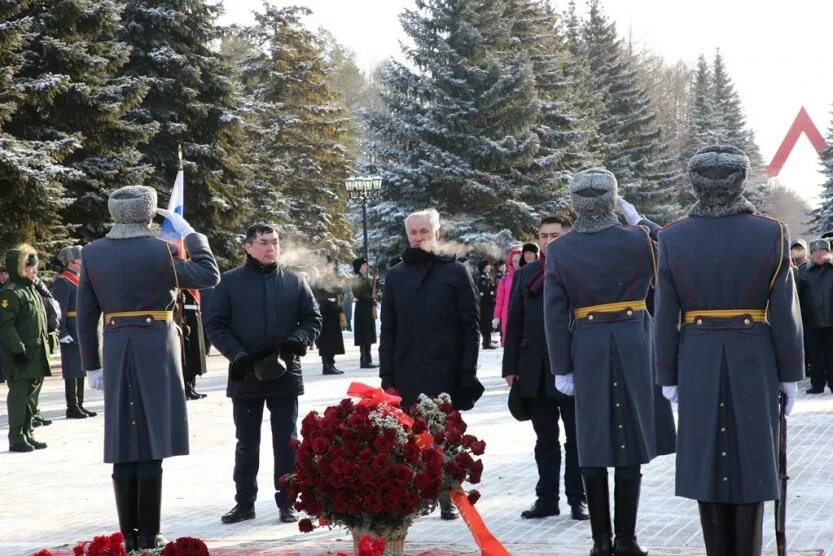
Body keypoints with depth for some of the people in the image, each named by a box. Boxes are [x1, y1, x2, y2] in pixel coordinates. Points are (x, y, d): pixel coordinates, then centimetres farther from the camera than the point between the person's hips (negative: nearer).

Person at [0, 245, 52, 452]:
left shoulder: (33, 291, 18)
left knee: (31, 396, 13)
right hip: (19, 356, -9)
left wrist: (44, 345, 20)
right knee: (19, 395, -5)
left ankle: (27, 434, 21)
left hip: (36, 355, 9)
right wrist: (18, 349, -23)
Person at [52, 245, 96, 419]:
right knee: (72, 371, -4)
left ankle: (79, 405, 19)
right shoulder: (63, 282, -12)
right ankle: (72, 407, 0)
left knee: (81, 370, 13)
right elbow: (59, 310, -18)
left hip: (83, 335, 9)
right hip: (72, 335, -9)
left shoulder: (78, 280, 17)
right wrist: (62, 333, -23)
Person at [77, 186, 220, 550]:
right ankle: (148, 537, 1)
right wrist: (189, 234, 8)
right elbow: (209, 275, 0)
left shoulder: (92, 253, 3)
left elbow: (85, 316, 5)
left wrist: (91, 364, 11)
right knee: (151, 445, -1)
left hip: (116, 352, 4)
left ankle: (129, 536, 11)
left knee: (124, 448, 8)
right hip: (156, 351, -4)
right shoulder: (160, 251, -9)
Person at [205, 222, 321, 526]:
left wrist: (297, 341, -13)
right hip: (245, 375, 0)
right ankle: (244, 502, 17)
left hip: (285, 373, 1)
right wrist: (238, 355, -13)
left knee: (286, 441, 5)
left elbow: (312, 318, 7)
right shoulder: (230, 282, 0)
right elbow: (215, 325, -1)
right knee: (247, 443, 9)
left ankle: (286, 502, 13)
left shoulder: (294, 281, 3)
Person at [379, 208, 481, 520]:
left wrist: (468, 373, -7)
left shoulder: (455, 272, 2)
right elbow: (388, 330, 10)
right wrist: (387, 375, 2)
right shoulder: (396, 276, 10)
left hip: (446, 374, -2)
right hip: (406, 374, 2)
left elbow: (470, 326, 0)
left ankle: (447, 499, 14)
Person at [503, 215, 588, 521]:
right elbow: (514, 323, 9)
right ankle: (547, 497, 16)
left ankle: (577, 497, 12)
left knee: (576, 438, 5)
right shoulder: (524, 274, 9)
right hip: (536, 371, 4)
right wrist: (511, 366, 4)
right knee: (545, 439, 10)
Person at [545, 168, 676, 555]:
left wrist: (562, 368, 2)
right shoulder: (638, 240, -7)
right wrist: (636, 221, 20)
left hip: (587, 351, 1)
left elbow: (555, 316, -3)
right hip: (633, 348, -1)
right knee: (631, 442, 5)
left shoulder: (559, 250, -3)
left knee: (593, 447, 7)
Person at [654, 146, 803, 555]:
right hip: (754, 363, -1)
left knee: (707, 459, 7)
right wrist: (789, 374, 1)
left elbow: (666, 317, -3)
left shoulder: (673, 239, -5)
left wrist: (668, 377, 5)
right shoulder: (771, 234, -7)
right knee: (750, 460, 5)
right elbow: (785, 314, -7)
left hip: (697, 364, 1)